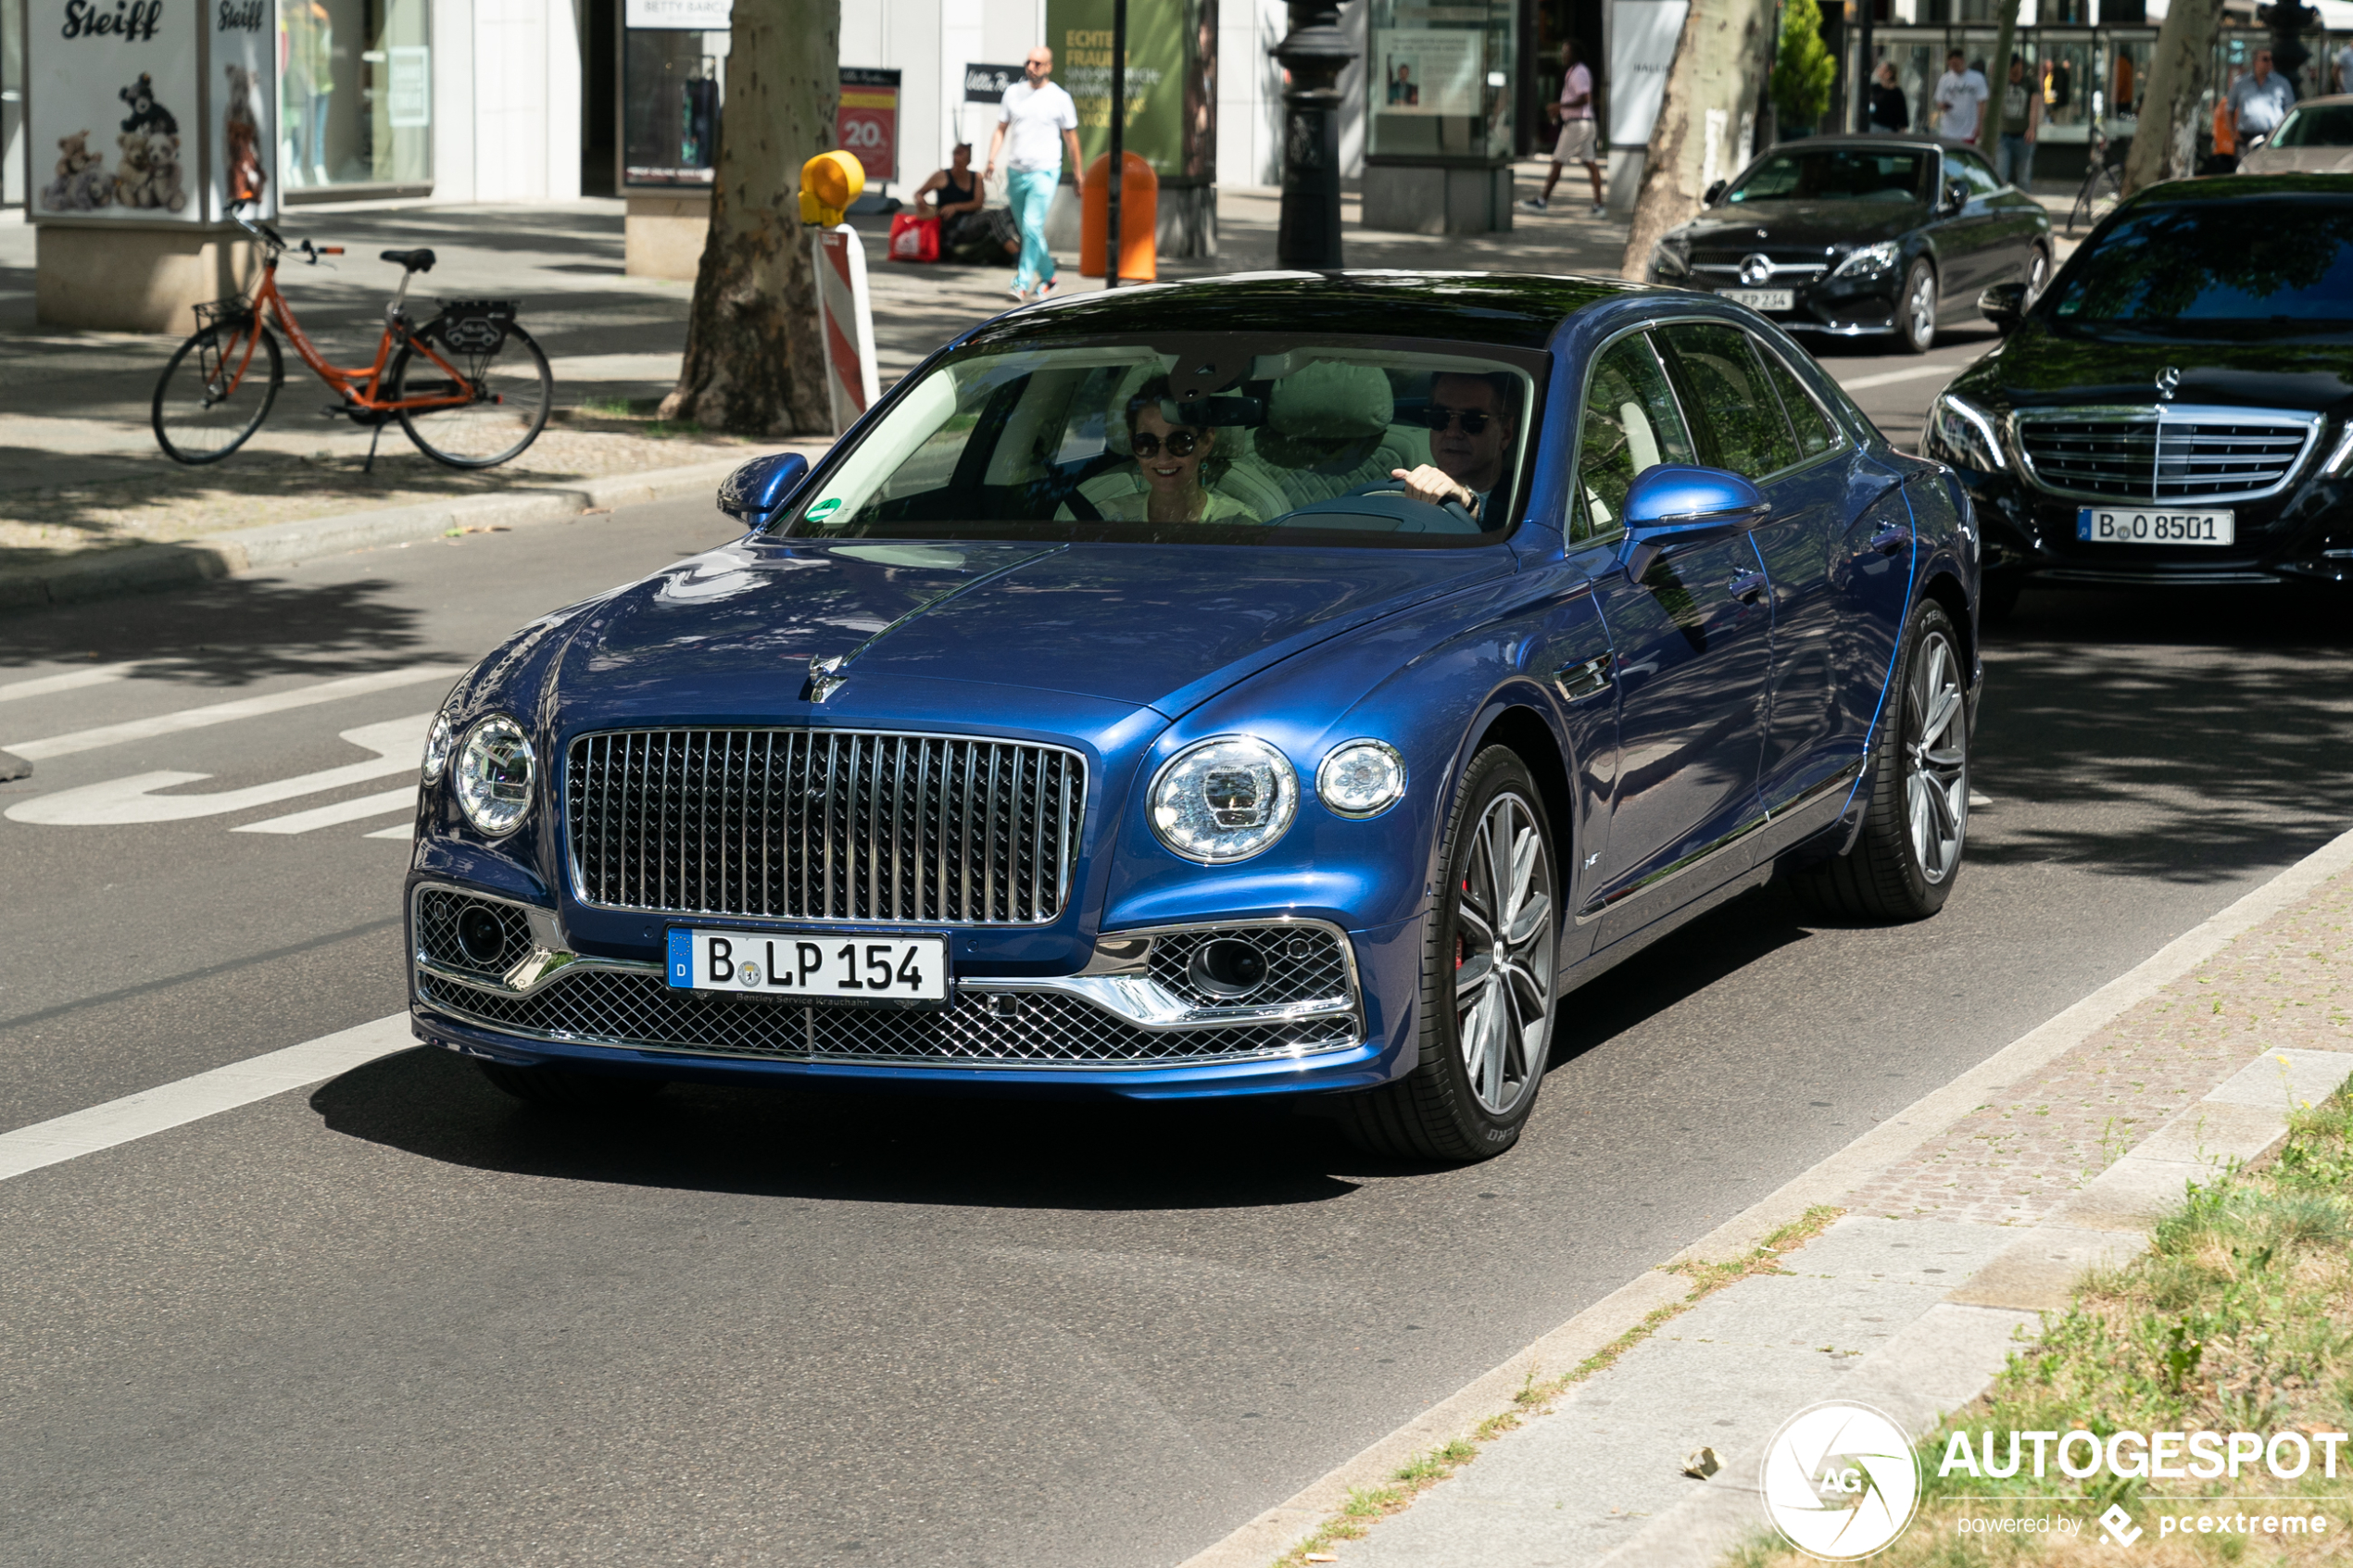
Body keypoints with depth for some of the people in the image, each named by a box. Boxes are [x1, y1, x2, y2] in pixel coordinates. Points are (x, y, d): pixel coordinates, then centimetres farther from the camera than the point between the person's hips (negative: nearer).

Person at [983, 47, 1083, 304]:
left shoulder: (1059, 98, -2)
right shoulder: (1013, 92, 7)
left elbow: (1071, 137, 6)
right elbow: (1000, 129, 11)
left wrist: (1077, 173, 9)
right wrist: (992, 161, -2)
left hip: (1044, 172, -4)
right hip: (1015, 170, 5)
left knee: (1032, 226, -18)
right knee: (1027, 231, 12)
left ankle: (1023, 283, -17)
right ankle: (1047, 275, 30)